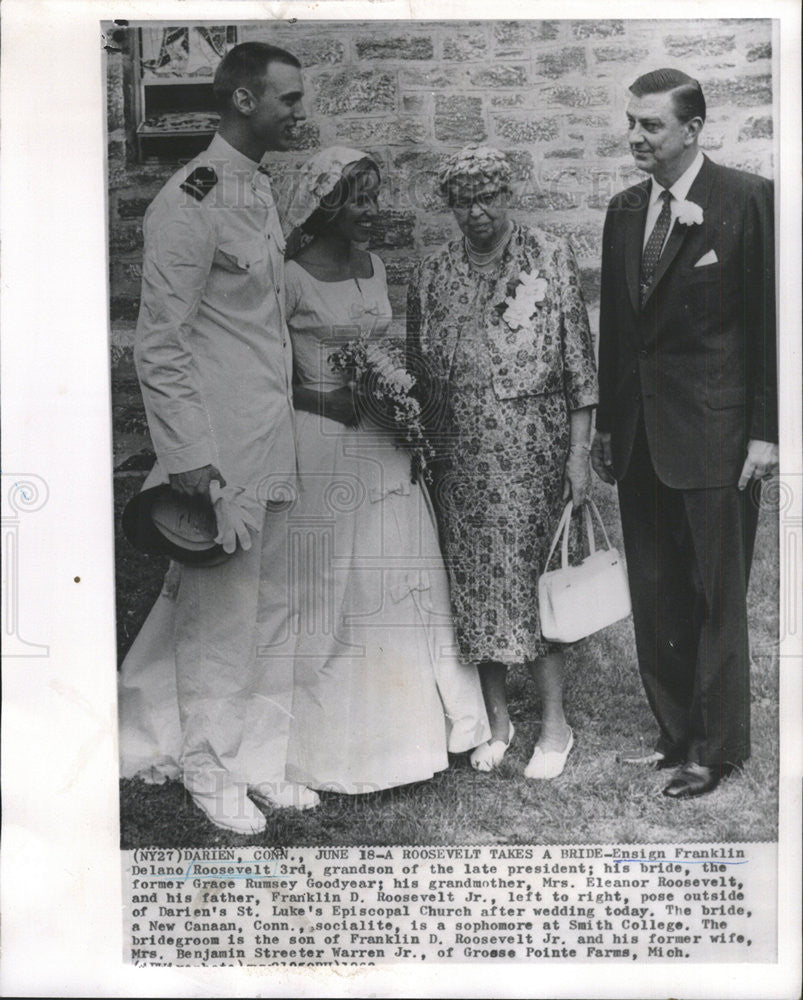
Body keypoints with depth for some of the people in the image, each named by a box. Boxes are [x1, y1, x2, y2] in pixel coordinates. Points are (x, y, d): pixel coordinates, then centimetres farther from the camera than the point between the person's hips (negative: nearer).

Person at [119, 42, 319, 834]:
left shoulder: (259, 190, 13)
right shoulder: (189, 203, -14)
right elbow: (158, 346, -16)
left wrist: (289, 398, 16)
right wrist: (187, 459, -18)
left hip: (273, 439, 8)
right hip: (220, 449, -8)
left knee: (270, 608, 15)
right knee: (221, 613, 5)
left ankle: (258, 757, 30)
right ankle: (211, 771, 25)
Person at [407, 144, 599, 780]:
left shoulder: (552, 258, 0)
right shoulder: (431, 277, 7)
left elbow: (580, 362, -2)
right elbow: (418, 372, 11)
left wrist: (579, 452, -7)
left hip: (536, 452, -3)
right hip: (462, 459, 3)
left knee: (539, 577, 2)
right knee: (475, 583, 7)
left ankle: (555, 722, 17)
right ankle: (497, 718, 24)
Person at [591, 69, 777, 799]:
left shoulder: (748, 200, -5)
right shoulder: (624, 211, 12)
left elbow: (770, 321, -7)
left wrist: (765, 430, -10)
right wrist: (608, 425, 13)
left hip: (714, 431, -5)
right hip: (641, 434, 6)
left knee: (716, 597, 4)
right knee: (655, 595, 11)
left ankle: (717, 748, 18)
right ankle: (676, 732, 25)